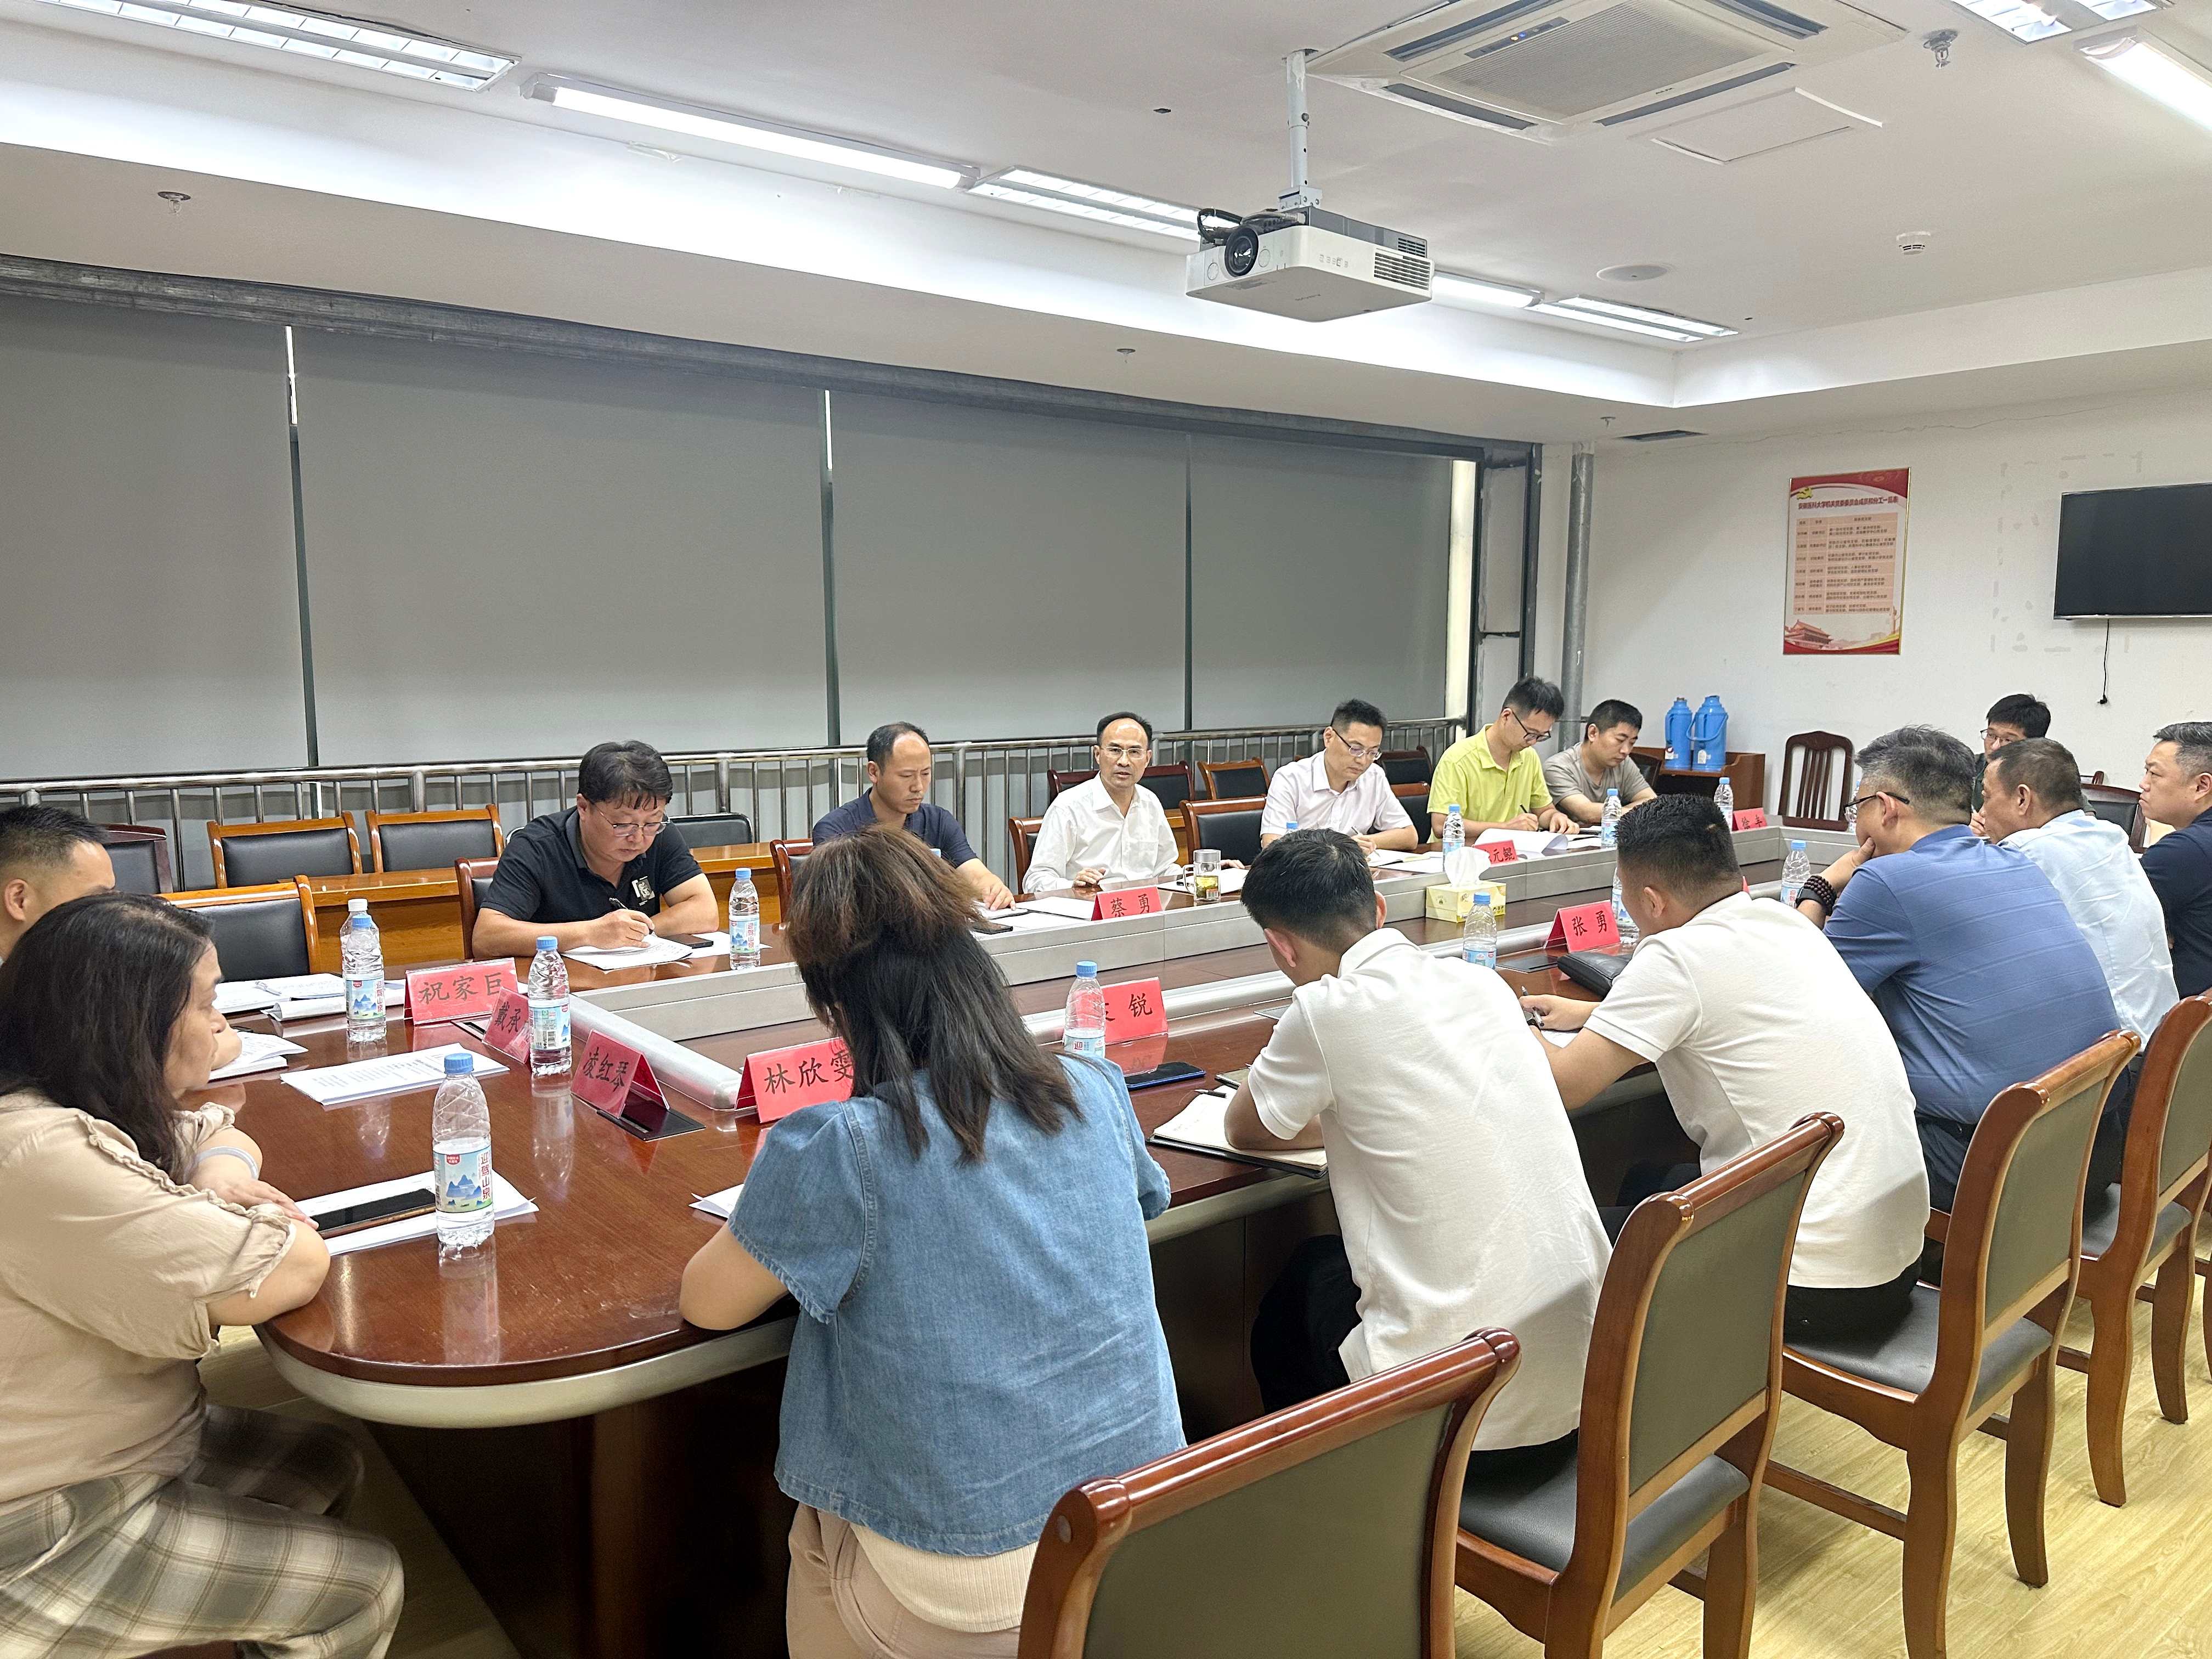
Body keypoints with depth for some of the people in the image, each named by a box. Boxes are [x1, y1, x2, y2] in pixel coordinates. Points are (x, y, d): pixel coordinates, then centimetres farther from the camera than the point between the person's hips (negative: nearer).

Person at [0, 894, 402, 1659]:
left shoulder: (68, 1103, -1)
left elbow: (219, 1131, 17)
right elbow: (293, 1272, -33)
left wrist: (222, 1169, -7)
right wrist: (263, 1221, -10)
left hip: (104, 1444, 10)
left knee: (329, 1462, 17)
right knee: (366, 1583, -3)